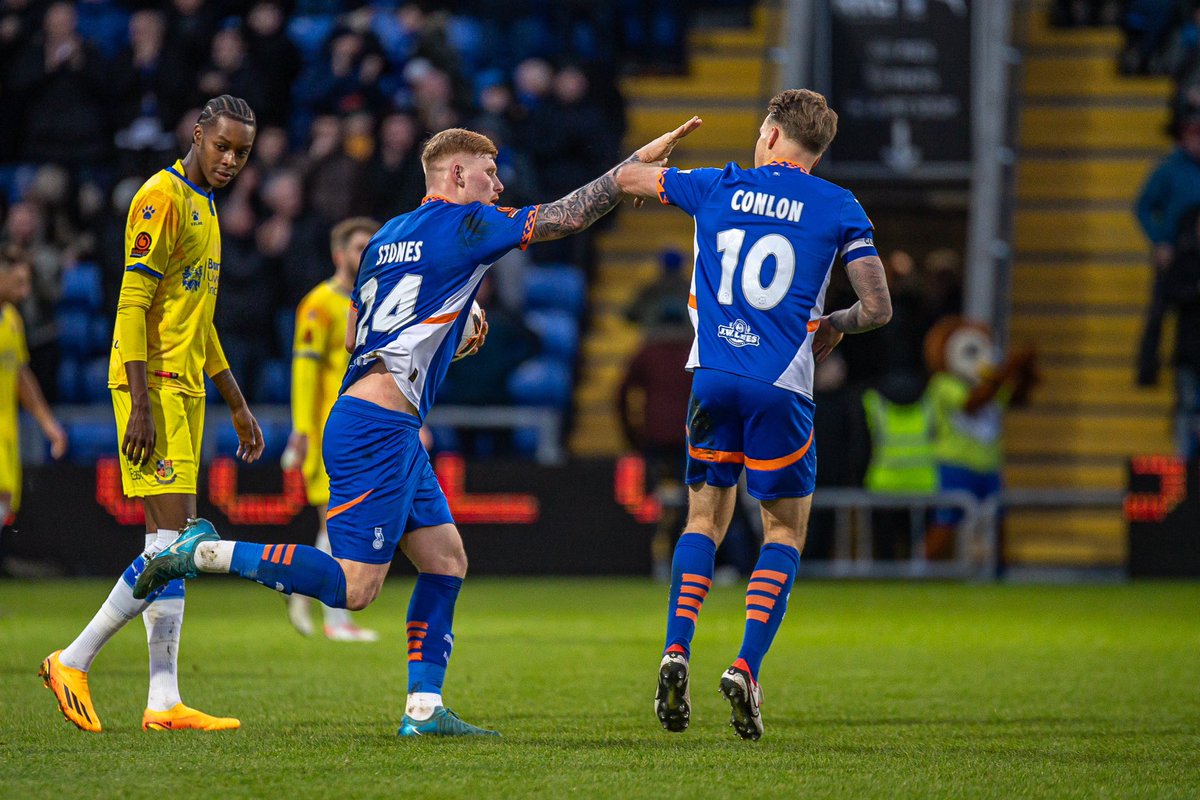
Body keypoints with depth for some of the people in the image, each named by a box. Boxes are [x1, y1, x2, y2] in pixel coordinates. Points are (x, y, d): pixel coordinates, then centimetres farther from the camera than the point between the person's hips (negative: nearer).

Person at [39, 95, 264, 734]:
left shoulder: (204, 206, 19)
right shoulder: (161, 199, -10)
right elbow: (132, 305, -17)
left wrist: (238, 406, 26)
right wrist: (140, 406, -23)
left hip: (185, 391, 10)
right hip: (152, 388, -10)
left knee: (172, 547, 5)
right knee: (170, 543, -14)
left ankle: (164, 703, 4)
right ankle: (73, 663, -5)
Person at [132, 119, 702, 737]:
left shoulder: (386, 238, 19)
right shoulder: (463, 224, -5)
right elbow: (568, 217, -4)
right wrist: (638, 162, 4)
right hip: (379, 426, -10)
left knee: (445, 560, 10)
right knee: (354, 587, -11)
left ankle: (423, 708, 6)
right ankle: (205, 552, -9)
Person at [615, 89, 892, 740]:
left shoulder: (717, 187, 8)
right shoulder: (839, 209, 2)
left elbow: (626, 179, 22)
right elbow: (878, 308, -1)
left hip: (713, 380, 2)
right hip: (781, 386, -2)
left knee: (703, 519, 16)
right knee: (785, 529, 9)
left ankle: (676, 650, -3)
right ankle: (746, 667, -8)